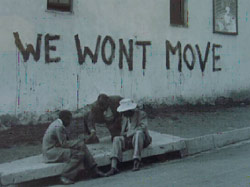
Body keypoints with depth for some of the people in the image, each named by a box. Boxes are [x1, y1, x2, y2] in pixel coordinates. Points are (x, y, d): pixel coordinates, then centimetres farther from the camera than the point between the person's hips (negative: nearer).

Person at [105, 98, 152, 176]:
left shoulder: (141, 114, -4)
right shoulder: (124, 116, 14)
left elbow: (142, 128, -18)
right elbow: (123, 131, 21)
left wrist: (128, 134, -18)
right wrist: (123, 134, -3)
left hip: (142, 140, -5)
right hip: (129, 140, 5)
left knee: (138, 133, -37)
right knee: (116, 139, -22)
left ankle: (136, 162, -43)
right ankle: (113, 167, -38)